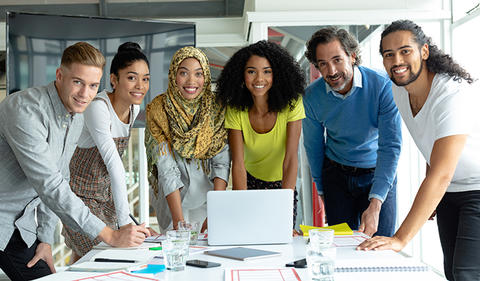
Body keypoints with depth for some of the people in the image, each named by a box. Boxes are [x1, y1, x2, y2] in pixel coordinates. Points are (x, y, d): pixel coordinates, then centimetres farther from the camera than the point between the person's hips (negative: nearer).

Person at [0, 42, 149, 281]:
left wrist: (46, 238, 3)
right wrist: (109, 236, -30)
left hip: (24, 223, 7)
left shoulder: (76, 117, 2)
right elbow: (49, 185, -30)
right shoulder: (26, 110, -26)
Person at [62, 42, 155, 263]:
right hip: (82, 193, -7)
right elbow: (114, 164, -32)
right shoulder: (97, 108, -26)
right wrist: (125, 222, -34)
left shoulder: (134, 107, -1)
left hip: (105, 194, 7)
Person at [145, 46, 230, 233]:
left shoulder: (217, 108, -7)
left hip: (207, 196, 2)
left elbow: (222, 163, -10)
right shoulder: (159, 111, -14)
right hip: (172, 198, -2)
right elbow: (166, 169, -19)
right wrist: (179, 220, -26)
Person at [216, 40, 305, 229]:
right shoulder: (235, 109, -17)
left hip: (283, 185, -1)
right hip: (249, 184, 1)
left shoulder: (291, 103, -22)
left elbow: (291, 158, -27)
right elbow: (238, 163, -22)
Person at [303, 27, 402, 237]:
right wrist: (321, 190, 10)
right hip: (336, 173, 2)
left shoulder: (382, 86, -21)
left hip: (378, 173, -2)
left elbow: (391, 146, -24)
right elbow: (313, 146, 4)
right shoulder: (312, 96, -12)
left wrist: (375, 204, -31)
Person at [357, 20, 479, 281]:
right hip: (448, 191, 8)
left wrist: (400, 239, -39)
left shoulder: (454, 94, -30)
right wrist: (429, 197, 11)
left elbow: (441, 175, -36)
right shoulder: (399, 91, -4)